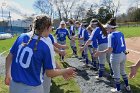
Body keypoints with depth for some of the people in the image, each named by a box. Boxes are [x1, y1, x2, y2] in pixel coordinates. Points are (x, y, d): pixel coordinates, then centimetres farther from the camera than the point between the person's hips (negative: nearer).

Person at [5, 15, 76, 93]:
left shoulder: (22, 37, -3)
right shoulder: (47, 46, -17)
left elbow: (9, 57, 4)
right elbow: (50, 73, -11)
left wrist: (7, 75, 18)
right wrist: (66, 71, 5)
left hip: (14, 85, 5)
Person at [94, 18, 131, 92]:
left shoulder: (111, 35, -19)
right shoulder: (121, 33, 3)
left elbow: (110, 49, -23)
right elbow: (122, 45, 8)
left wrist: (101, 52, -14)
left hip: (116, 56, -7)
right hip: (123, 55, 7)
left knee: (116, 74, 11)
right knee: (123, 71, 26)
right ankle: (127, 86, 39)